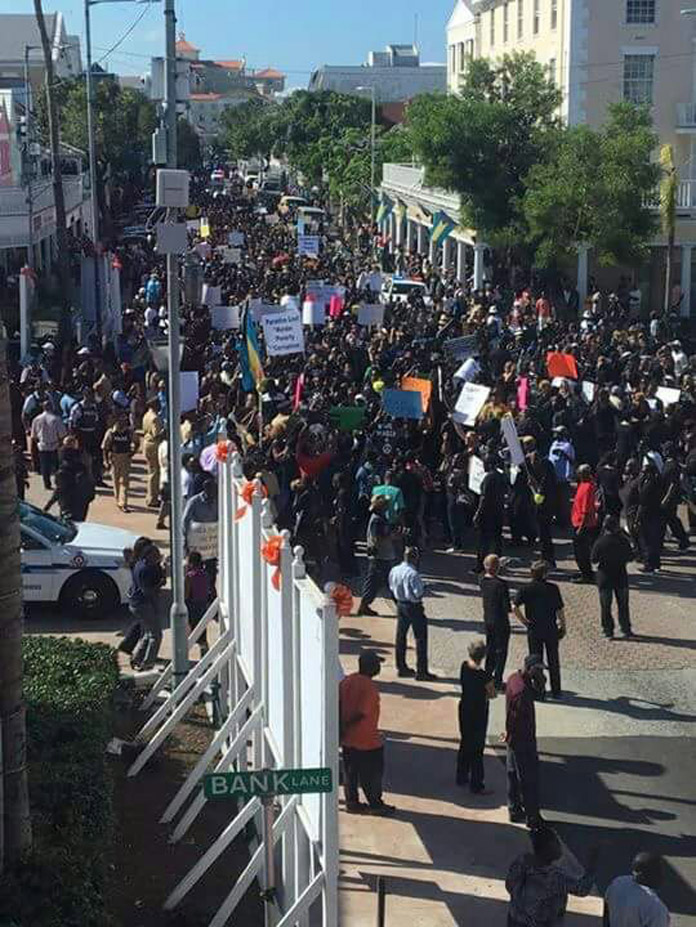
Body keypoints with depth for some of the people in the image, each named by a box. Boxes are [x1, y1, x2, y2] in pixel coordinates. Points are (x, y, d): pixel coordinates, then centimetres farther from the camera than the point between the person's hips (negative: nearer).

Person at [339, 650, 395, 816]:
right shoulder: (369, 687, -22)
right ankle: (375, 804, 19)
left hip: (348, 740, 7)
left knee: (350, 772, 18)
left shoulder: (346, 681, 1)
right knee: (372, 773, 9)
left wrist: (342, 728, 9)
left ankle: (352, 802, 25)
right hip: (367, 740, -7)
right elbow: (361, 713, -26)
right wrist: (346, 727, -14)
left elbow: (339, 707, 4)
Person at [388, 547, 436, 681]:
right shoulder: (413, 574, -24)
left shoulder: (394, 570, -2)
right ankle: (421, 672, 3)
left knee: (400, 636, 17)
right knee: (421, 639, 1)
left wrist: (398, 602, 17)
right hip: (414, 606, -7)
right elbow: (419, 593, -25)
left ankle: (401, 667, 26)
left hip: (400, 604, 7)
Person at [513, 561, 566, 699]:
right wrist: (563, 625, 6)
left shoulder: (525, 589, -6)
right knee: (553, 661, 11)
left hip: (533, 630, 0)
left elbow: (515, 607, -16)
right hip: (551, 629, 0)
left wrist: (523, 620, -5)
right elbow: (560, 610, -5)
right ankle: (556, 691, 16)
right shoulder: (553, 588, -8)